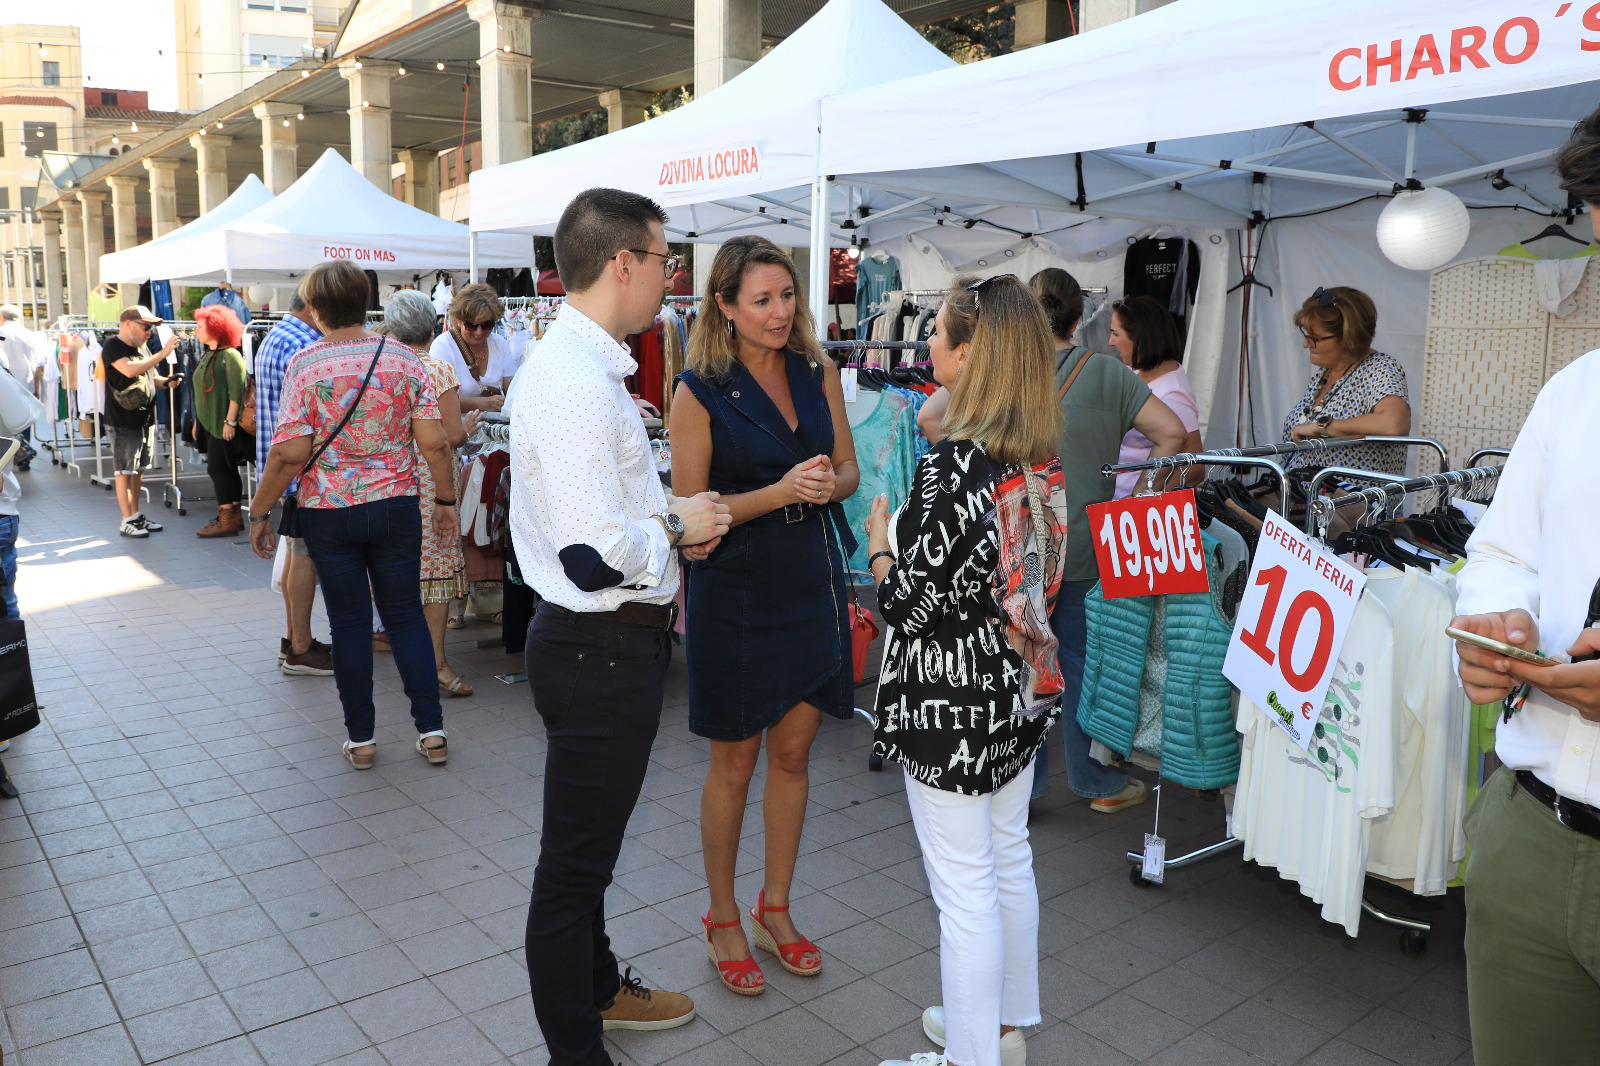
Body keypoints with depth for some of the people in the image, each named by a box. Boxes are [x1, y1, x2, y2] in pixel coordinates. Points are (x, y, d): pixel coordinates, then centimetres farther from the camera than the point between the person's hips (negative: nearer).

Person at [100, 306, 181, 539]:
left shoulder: (142, 347, 14)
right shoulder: (112, 346, -11)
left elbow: (150, 377, 24)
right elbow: (130, 370, -29)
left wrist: (166, 382, 1)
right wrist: (163, 353, -28)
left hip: (144, 418, 8)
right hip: (122, 421, -8)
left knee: (138, 469, 14)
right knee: (124, 471, -2)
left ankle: (136, 516, 22)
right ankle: (127, 521, 4)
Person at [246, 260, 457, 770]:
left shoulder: (305, 365, -9)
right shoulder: (402, 358, -2)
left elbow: (289, 453, -13)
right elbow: (434, 443, -4)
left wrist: (259, 512, -2)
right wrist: (446, 498, 9)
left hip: (328, 513, -1)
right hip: (396, 507, 2)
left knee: (349, 622, 8)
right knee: (406, 615, 12)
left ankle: (360, 737, 18)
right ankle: (430, 729, 12)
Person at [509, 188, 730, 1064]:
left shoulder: (586, 365, 9)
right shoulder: (579, 383, -24)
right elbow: (595, 557, -30)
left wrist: (664, 521, 6)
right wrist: (676, 525, -13)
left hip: (605, 640, 11)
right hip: (599, 648, -11)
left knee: (589, 846, 27)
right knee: (576, 860, 7)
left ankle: (598, 990, 48)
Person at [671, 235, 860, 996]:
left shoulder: (818, 372, 3)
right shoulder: (700, 390, -11)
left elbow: (848, 470, 10)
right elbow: (690, 509, -11)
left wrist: (827, 485, -13)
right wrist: (781, 491, -23)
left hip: (812, 582, 5)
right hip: (735, 591, -4)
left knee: (793, 753, 14)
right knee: (734, 763, 8)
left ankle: (774, 909, 32)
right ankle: (722, 921, 28)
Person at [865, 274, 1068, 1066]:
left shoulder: (951, 464, -24)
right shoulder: (1045, 458, 1)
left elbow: (911, 604, -23)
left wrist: (879, 544, -4)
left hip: (950, 702, -9)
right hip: (1021, 689, 9)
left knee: (964, 887, 7)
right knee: (1008, 859, 22)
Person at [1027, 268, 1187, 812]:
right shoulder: (1107, 373, -2)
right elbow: (1172, 432, -6)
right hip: (1082, 547, 1)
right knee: (1083, 662, 13)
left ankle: (1022, 782, 20)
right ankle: (1096, 781, 26)